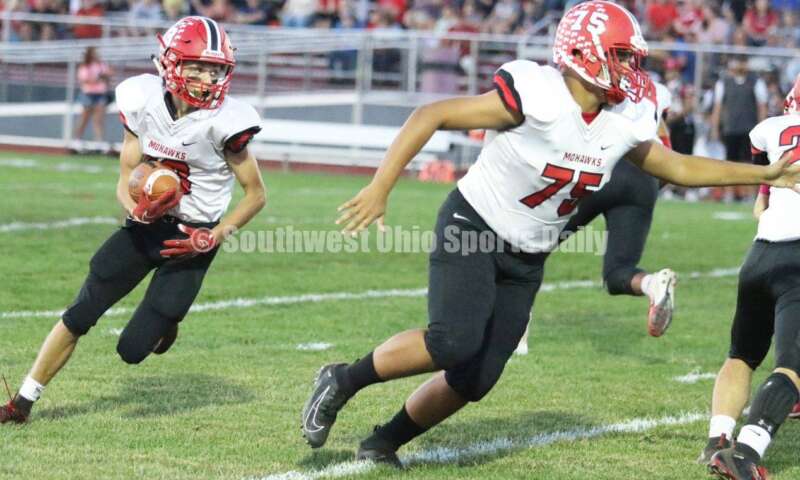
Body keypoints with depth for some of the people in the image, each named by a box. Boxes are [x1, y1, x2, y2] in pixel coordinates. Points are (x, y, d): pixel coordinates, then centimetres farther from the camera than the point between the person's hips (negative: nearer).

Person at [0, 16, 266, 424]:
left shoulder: (223, 122, -20)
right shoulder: (144, 102, -10)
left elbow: (256, 195, -8)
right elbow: (126, 179, -2)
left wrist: (212, 239, -16)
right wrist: (138, 209, -24)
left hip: (191, 238, -3)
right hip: (146, 223, 3)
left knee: (132, 349, -7)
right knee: (78, 316, 1)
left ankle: (165, 323, 28)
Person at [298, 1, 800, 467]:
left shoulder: (625, 122, -4)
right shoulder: (536, 97, -25)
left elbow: (678, 167, 13)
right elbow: (431, 116, -22)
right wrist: (380, 189, -28)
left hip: (525, 261, 7)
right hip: (472, 229, -7)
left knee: (475, 379, 2)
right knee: (453, 343, -28)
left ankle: (383, 444, 22)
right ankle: (344, 380, -7)